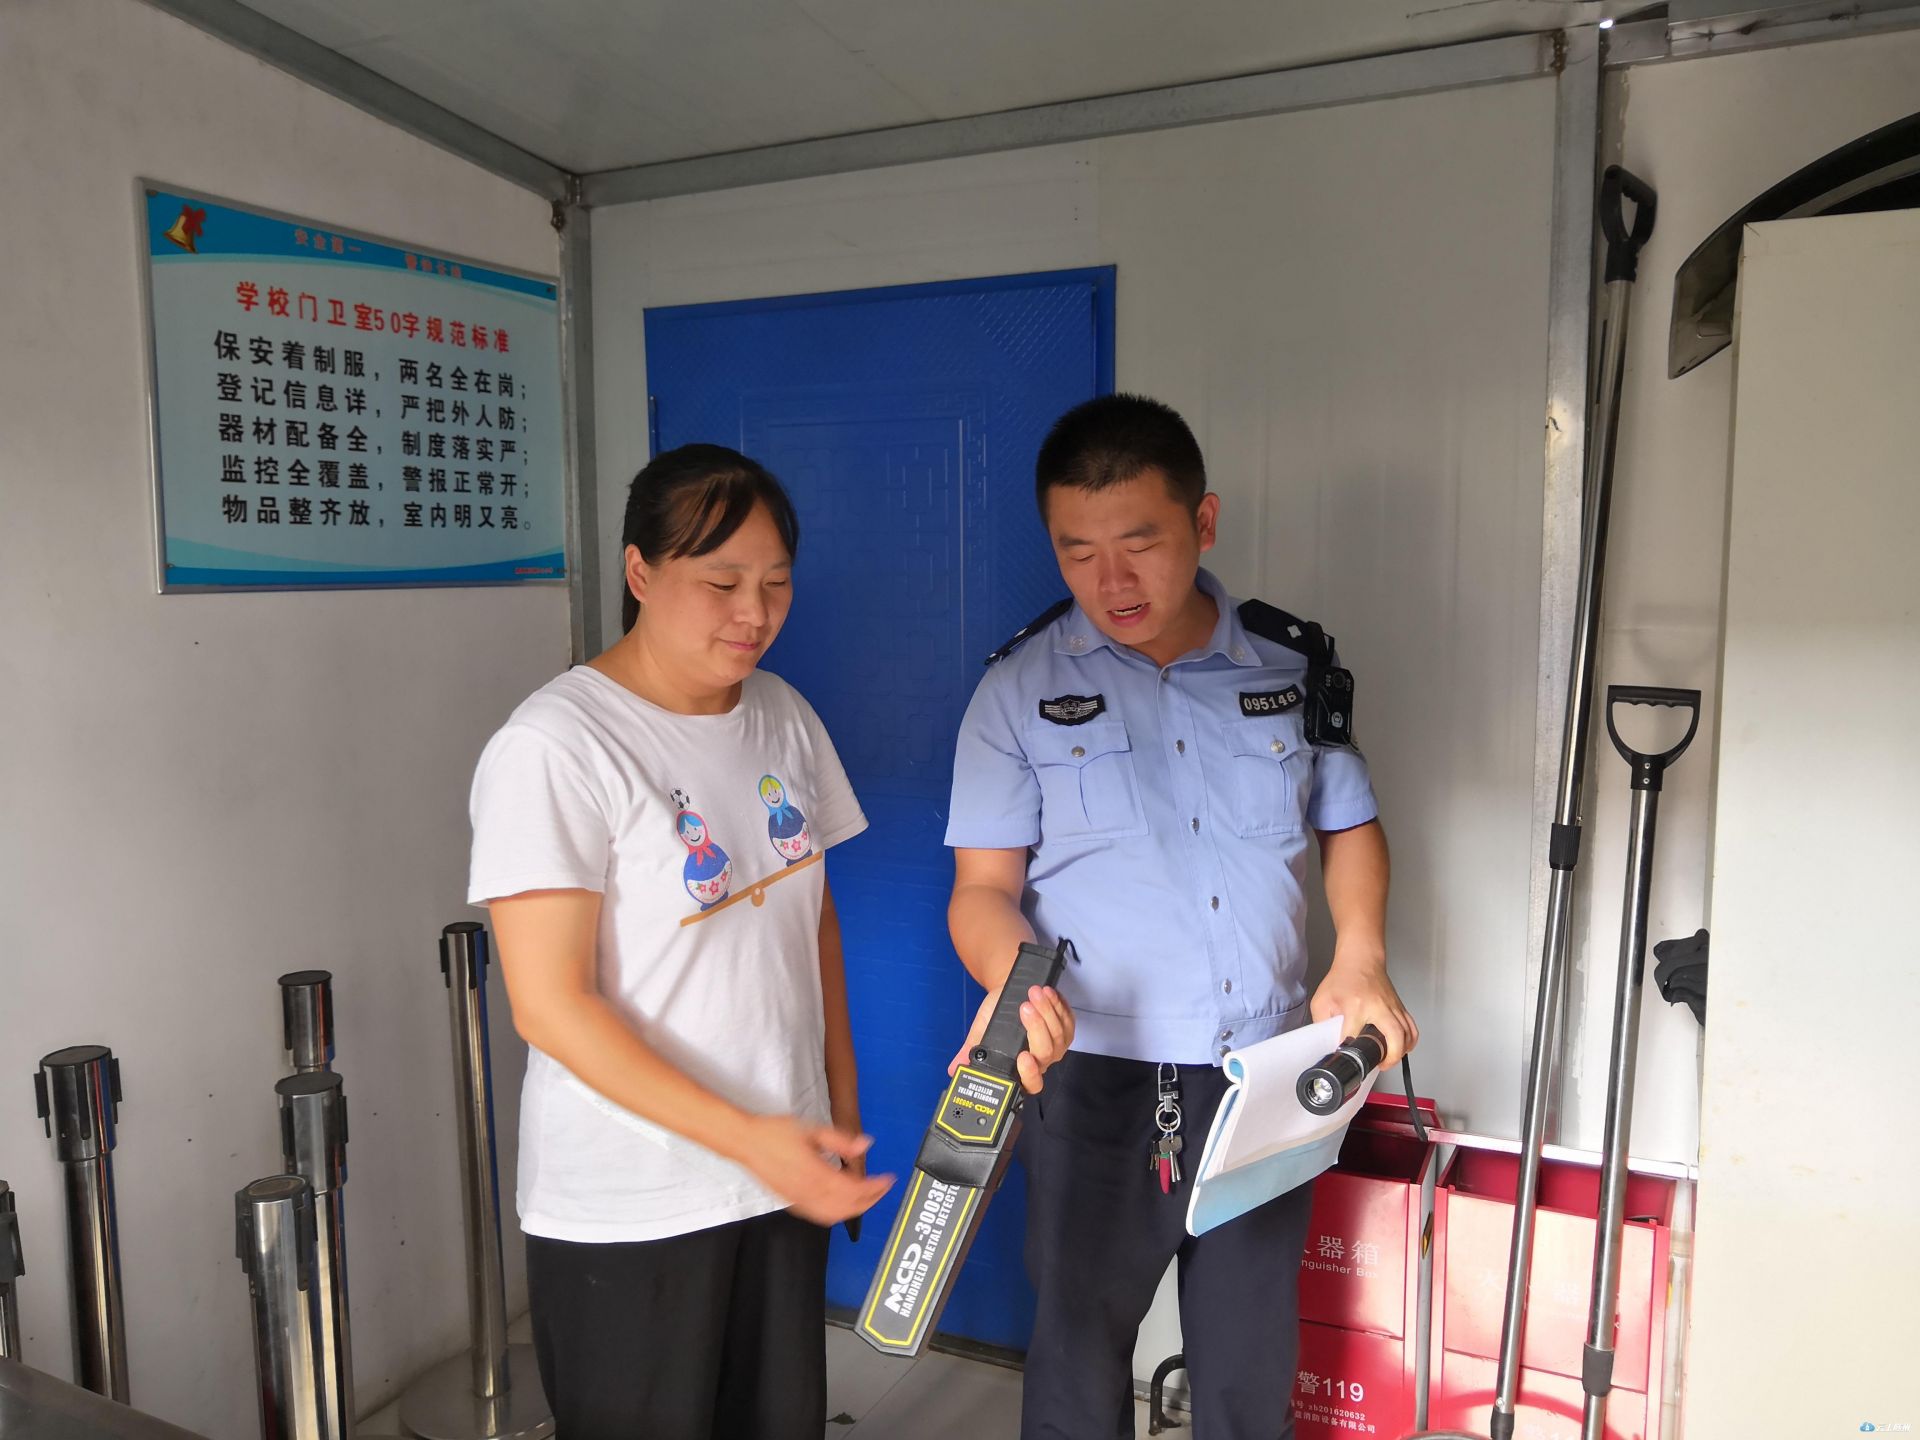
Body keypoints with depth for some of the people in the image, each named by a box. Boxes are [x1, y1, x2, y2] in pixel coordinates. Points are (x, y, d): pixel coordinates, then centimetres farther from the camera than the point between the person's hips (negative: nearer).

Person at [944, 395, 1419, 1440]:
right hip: (1096, 1079, -2)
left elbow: (1348, 826, 15)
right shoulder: (1021, 690, -4)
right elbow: (984, 888, -6)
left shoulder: (1294, 666, 3)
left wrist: (1360, 958, -2)